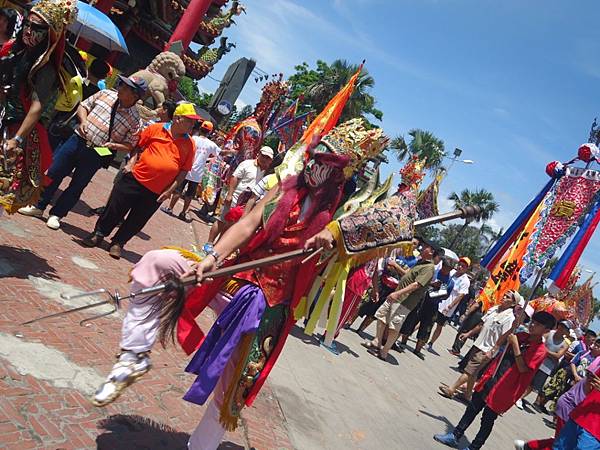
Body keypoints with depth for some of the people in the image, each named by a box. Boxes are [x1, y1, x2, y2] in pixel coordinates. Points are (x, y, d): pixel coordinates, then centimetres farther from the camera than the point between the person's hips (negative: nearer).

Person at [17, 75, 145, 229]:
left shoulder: (135, 120, -9)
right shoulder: (106, 94, 0)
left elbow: (130, 145, -3)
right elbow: (83, 106, 12)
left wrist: (113, 145, -20)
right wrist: (83, 121, -6)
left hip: (96, 154, -3)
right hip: (77, 140, 3)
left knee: (76, 187, 6)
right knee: (53, 174, 7)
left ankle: (56, 215, 25)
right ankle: (38, 207, 25)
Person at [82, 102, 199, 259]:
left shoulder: (189, 144, -1)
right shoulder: (156, 128, -2)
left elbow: (184, 170, 2)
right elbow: (138, 145, 10)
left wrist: (170, 190, -4)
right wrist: (132, 162, -4)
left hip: (156, 193, 1)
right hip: (135, 179, -1)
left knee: (136, 221, 10)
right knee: (114, 209, 8)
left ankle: (118, 243, 30)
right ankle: (99, 234, 30)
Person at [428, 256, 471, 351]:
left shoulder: (465, 281, -11)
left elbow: (460, 296, -16)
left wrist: (449, 307, -22)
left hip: (447, 309, -4)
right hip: (437, 303, 4)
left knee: (439, 326, 10)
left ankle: (430, 344, 22)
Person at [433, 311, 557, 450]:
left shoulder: (540, 350, -15)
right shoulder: (521, 336, 3)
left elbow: (522, 368, -22)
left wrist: (515, 344, -24)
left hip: (503, 390, -6)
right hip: (491, 379, 6)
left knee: (488, 419, 6)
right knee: (472, 408, 14)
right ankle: (455, 436, 26)